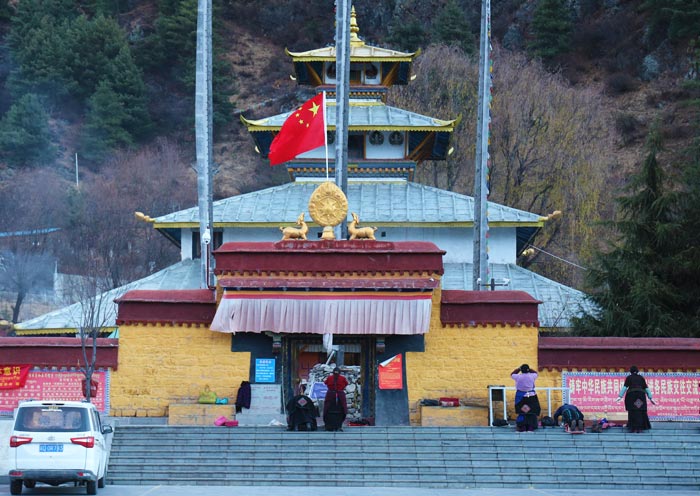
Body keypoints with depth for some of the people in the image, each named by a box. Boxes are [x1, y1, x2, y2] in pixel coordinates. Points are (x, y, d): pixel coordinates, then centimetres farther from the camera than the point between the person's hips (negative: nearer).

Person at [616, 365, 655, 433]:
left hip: (631, 395, -2)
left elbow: (624, 387, -3)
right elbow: (646, 388, 12)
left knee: (632, 412, 0)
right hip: (641, 395, 2)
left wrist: (620, 396, -7)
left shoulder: (629, 377, 8)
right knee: (640, 412, 5)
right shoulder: (641, 378, 15)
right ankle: (639, 428, 0)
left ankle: (633, 428, -5)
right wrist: (650, 398, 12)